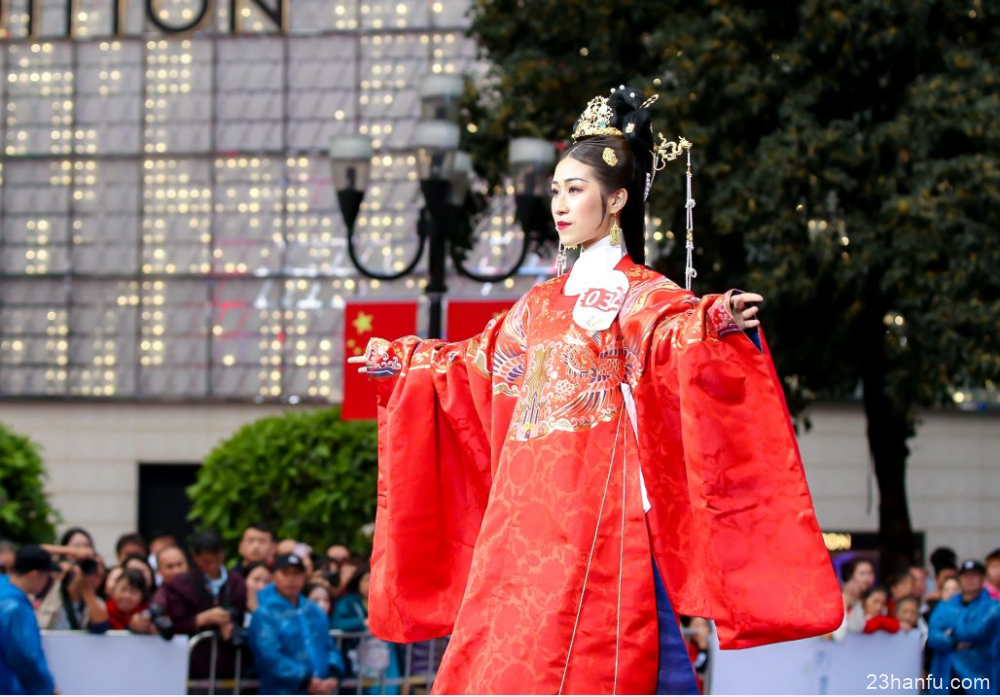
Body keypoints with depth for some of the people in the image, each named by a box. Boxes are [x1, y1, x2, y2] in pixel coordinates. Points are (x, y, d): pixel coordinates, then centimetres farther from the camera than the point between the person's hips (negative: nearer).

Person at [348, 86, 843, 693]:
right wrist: (397, 360, 43)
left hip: (597, 516, -7)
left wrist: (715, 324, -44)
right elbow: (474, 361, 34)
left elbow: (678, 332, -22)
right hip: (524, 517, 7)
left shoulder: (643, 297, -1)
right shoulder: (543, 305, 20)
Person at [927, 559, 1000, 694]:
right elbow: (933, 637, -3)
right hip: (947, 678, 4)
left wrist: (953, 634, -2)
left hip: (979, 678, -4)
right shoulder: (945, 607, 12)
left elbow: (977, 631, -17)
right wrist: (953, 643, -19)